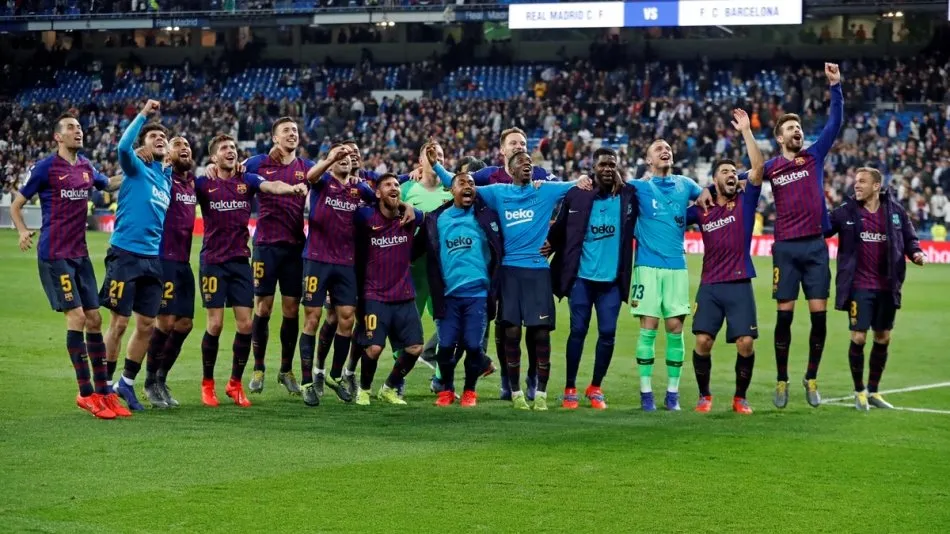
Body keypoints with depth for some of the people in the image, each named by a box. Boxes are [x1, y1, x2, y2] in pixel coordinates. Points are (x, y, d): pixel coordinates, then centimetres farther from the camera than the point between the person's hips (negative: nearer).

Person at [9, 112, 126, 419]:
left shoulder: (86, 168, 10)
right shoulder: (45, 167, -7)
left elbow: (109, 184, 31)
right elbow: (15, 205, -1)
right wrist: (23, 231, -17)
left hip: (79, 254, 6)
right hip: (54, 255, -6)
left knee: (94, 319, 5)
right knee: (76, 316, -11)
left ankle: (104, 392, 12)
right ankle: (86, 394, -4)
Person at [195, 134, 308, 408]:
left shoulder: (247, 180, 3)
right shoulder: (204, 183, -2)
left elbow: (271, 186, -16)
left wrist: (293, 188, -36)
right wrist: (206, 172, -14)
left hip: (240, 260, 3)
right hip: (213, 261, -3)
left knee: (245, 324, 0)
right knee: (215, 324, -4)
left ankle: (235, 384, 15)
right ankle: (207, 383, 13)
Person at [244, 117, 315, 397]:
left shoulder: (307, 167, 9)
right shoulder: (259, 163, 2)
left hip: (296, 245, 2)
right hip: (267, 244, -2)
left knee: (291, 309, 5)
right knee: (263, 307, 0)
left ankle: (286, 370, 15)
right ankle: (258, 369, 10)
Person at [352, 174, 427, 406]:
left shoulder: (410, 217, 3)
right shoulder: (365, 217, -7)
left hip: (405, 297, 4)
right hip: (375, 297, -4)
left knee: (414, 348, -2)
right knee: (374, 347, -16)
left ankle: (389, 389, 21)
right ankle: (364, 389, 12)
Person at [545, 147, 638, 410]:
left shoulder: (629, 196, 1)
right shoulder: (576, 195, -1)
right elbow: (560, 229, 5)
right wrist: (551, 244, -12)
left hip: (612, 279, 1)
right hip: (582, 276, -1)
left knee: (608, 333, 2)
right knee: (578, 331, 2)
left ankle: (595, 388, 17)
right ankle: (570, 389, 12)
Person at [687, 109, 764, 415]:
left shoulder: (745, 202, 5)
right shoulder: (701, 210, 9)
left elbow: (758, 167, -7)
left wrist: (746, 131, -9)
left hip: (740, 286, -1)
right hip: (710, 286, 1)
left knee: (746, 343, -8)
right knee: (703, 341, -8)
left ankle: (740, 398, 9)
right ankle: (704, 396, 10)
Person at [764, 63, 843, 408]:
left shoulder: (815, 156, 7)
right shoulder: (770, 167, 6)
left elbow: (835, 123, -1)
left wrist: (835, 86, -9)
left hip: (815, 247, 1)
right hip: (786, 248, -1)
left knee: (819, 316, 0)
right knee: (784, 316, 0)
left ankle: (811, 379, 13)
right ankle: (782, 381, 11)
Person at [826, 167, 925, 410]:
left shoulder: (895, 210, 0)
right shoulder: (846, 211, -5)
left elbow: (909, 237, 9)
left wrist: (916, 252, -9)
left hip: (887, 287, 3)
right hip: (859, 287, -3)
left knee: (883, 339, 10)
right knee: (858, 338, -5)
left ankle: (873, 391, 26)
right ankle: (859, 391, 13)